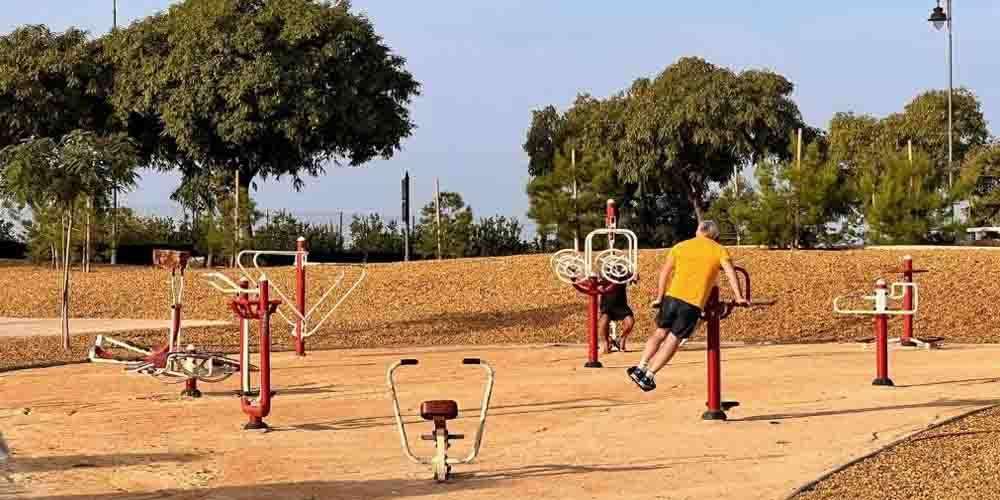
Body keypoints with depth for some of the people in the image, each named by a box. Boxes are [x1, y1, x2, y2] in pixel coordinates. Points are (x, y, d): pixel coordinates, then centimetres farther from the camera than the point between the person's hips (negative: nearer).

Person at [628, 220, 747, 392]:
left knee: (660, 333, 19)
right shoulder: (719, 250, 9)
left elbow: (664, 272, 7)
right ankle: (649, 376, 1)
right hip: (693, 304, -3)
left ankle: (640, 368, 15)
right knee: (673, 340, 4)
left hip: (672, 296, 3)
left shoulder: (680, 246, 15)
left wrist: (659, 298, 11)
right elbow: (730, 272, -6)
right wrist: (739, 297, -8)